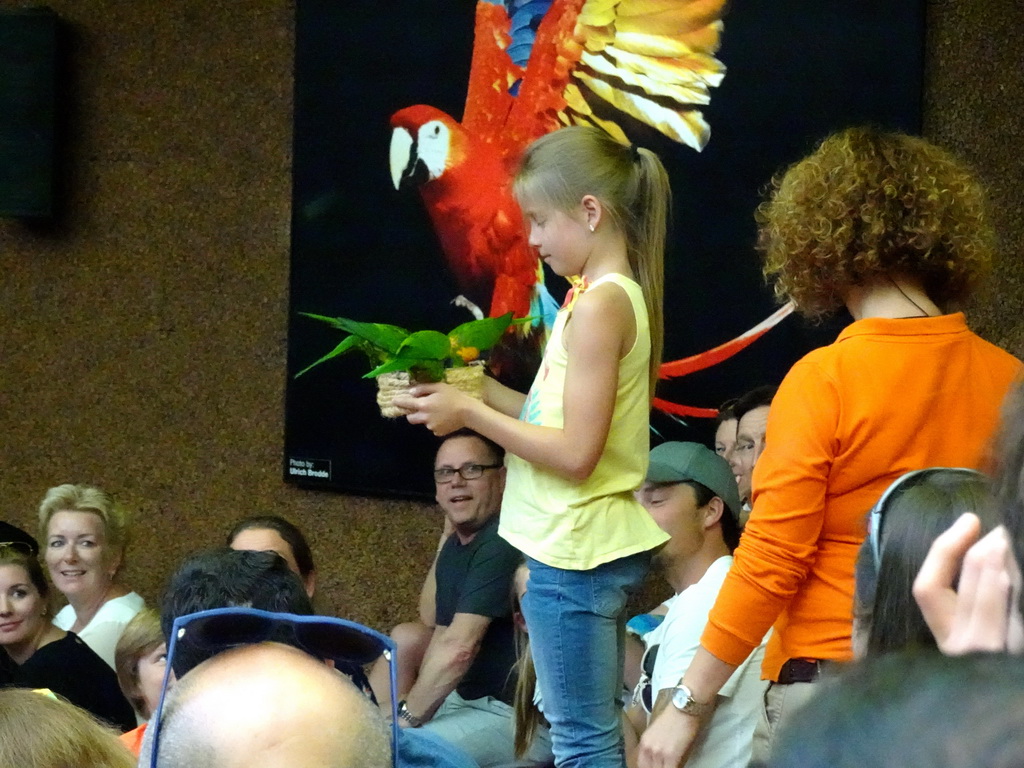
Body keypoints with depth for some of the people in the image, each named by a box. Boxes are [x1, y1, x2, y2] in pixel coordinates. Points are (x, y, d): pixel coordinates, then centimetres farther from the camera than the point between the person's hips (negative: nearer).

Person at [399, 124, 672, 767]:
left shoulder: (599, 305, -18)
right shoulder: (621, 294, 11)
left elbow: (575, 453, -22)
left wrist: (470, 414, -14)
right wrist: (483, 392, 8)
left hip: (574, 554, -10)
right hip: (607, 546, 10)